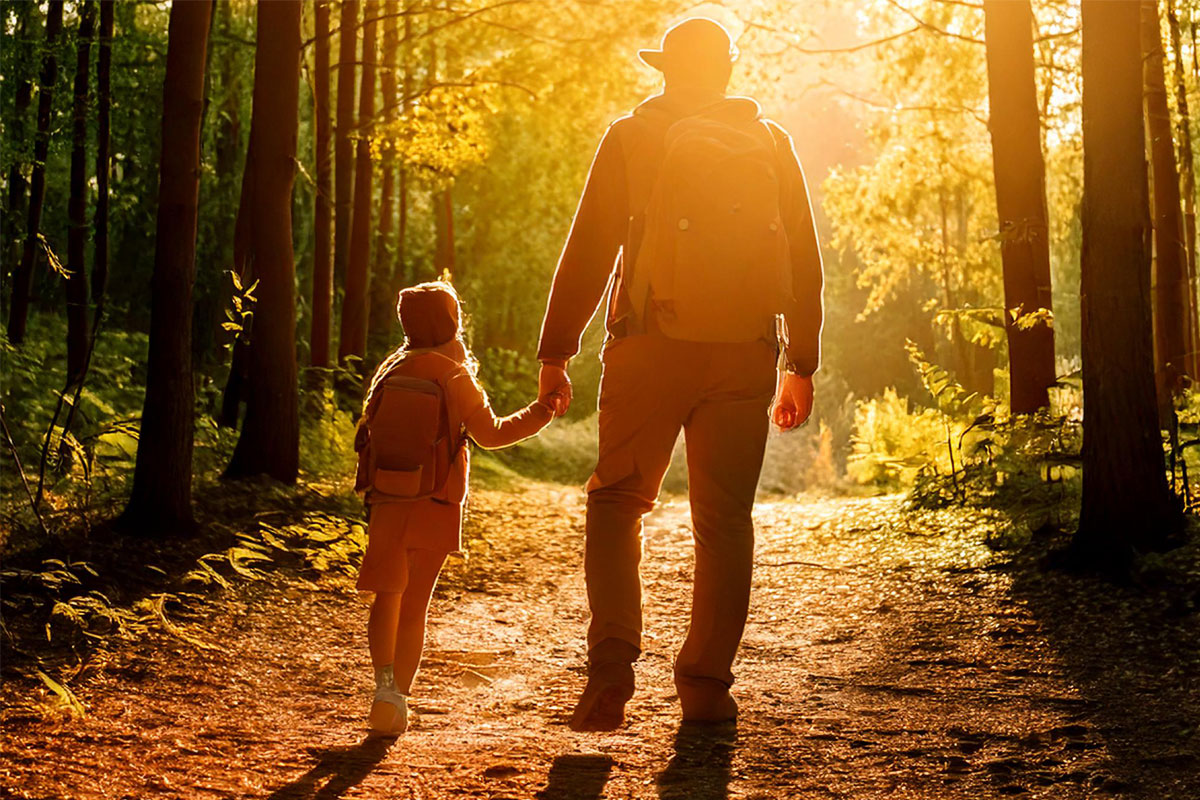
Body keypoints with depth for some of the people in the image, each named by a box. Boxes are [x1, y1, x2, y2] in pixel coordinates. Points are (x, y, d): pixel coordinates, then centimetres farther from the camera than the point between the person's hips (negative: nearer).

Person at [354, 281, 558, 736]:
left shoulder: (390, 371, 3)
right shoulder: (455, 378, -6)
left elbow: (369, 432, 8)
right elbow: (491, 434, 3)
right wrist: (542, 412, 13)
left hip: (387, 503, 2)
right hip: (434, 507, -2)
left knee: (387, 597, 9)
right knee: (415, 606, 7)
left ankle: (385, 682, -11)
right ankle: (400, 697, 6)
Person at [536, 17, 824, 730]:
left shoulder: (631, 138, 3)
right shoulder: (771, 144, 11)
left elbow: (589, 251, -1)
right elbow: (805, 262, 11)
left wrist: (556, 353, 4)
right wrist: (802, 364, 17)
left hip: (650, 350, -2)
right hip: (745, 354, 2)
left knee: (616, 502, 8)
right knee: (725, 520, 9)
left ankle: (612, 671, -7)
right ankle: (707, 686, 10)